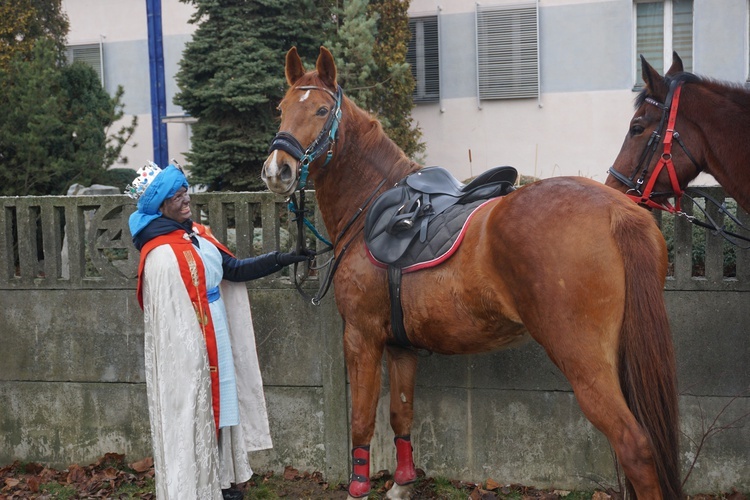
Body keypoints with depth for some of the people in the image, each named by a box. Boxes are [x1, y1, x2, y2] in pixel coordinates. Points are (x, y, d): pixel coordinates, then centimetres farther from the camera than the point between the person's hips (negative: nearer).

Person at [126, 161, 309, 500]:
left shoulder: (196, 234, 6)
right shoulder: (162, 256, -23)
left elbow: (235, 270, 12)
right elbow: (175, 323, -23)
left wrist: (283, 259, 6)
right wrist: (197, 359, -21)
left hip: (215, 347, 9)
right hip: (189, 354, -9)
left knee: (217, 411, 19)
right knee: (194, 415, 4)